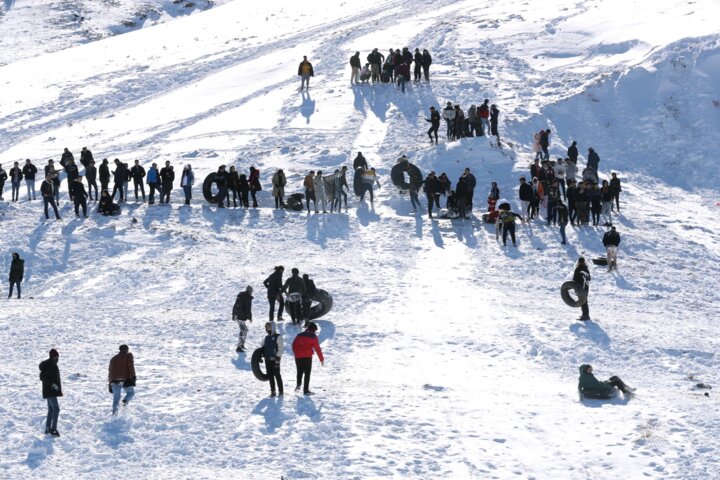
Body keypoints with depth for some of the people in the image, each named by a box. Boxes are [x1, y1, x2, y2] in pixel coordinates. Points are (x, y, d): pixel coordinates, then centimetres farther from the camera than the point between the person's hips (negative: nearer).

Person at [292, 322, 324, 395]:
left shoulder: (299, 335, 11)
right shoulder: (313, 337, 0)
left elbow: (294, 345, 12)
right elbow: (317, 348, -1)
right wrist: (321, 359, 4)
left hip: (298, 357, 4)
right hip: (307, 357, -4)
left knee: (300, 372, 20)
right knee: (307, 373, 0)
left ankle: (298, 384, 0)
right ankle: (306, 390, -4)